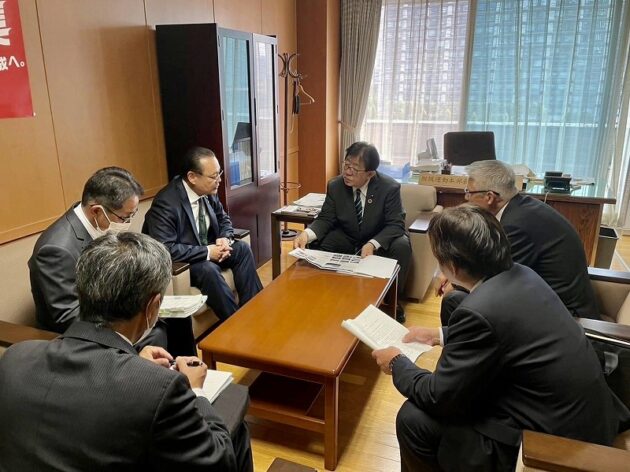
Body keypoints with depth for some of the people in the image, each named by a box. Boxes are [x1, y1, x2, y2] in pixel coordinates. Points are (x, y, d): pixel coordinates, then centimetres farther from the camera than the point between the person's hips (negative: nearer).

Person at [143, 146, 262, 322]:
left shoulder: (208, 192, -6)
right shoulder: (166, 203, -27)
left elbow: (223, 219, 10)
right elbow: (165, 249, -32)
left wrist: (225, 239, -12)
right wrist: (207, 252, -28)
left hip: (206, 250, 8)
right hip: (175, 263, -7)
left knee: (242, 248, -10)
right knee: (208, 269, -33)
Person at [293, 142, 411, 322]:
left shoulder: (390, 187, -21)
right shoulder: (335, 186, -11)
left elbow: (396, 225, -23)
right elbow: (325, 219, -10)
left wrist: (372, 244, -42)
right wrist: (307, 234, -34)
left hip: (381, 241, -2)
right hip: (348, 240, 3)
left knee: (401, 245, -32)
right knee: (317, 242, -21)